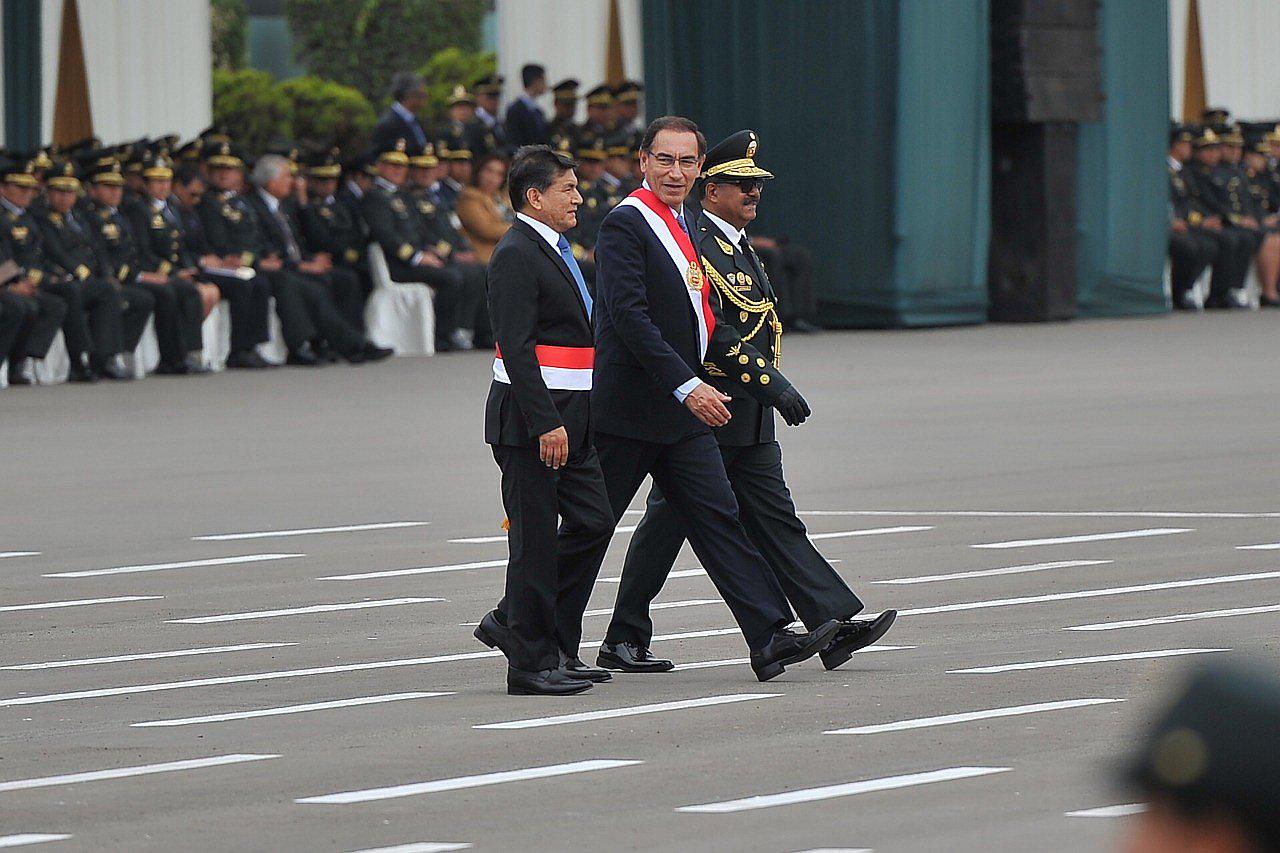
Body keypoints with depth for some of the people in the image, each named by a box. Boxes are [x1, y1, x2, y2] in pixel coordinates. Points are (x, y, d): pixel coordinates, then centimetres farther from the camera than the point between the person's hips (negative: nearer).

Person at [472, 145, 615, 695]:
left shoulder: (554, 251, 18)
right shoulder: (515, 254, -13)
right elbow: (516, 346, -20)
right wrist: (545, 423, -25)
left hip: (567, 417, 10)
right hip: (529, 420, -10)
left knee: (593, 522, 9)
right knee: (536, 540, -4)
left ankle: (513, 623, 18)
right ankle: (531, 661, 2)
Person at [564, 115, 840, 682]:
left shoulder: (682, 224, 17)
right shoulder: (625, 224, -13)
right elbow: (629, 316, -22)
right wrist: (687, 387, -26)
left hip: (683, 406, 8)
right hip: (628, 409, -8)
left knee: (716, 517, -1)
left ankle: (769, 638, -8)